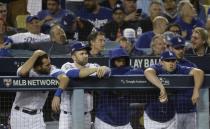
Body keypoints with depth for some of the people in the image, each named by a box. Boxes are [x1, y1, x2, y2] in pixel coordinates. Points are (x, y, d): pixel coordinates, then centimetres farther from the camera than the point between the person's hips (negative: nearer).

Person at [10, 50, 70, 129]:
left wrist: (57, 95, -42)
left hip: (37, 115, 3)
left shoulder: (51, 70, -11)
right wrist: (35, 55, -33)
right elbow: (23, 72, -44)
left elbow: (64, 78, -26)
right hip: (20, 114, -2)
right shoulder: (28, 71, -19)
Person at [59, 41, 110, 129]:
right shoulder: (67, 66, -7)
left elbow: (107, 70, -12)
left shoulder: (92, 66, 4)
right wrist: (95, 69, -38)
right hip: (68, 115, -4)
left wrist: (103, 69, -38)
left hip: (86, 115, 4)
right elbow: (72, 73, -29)